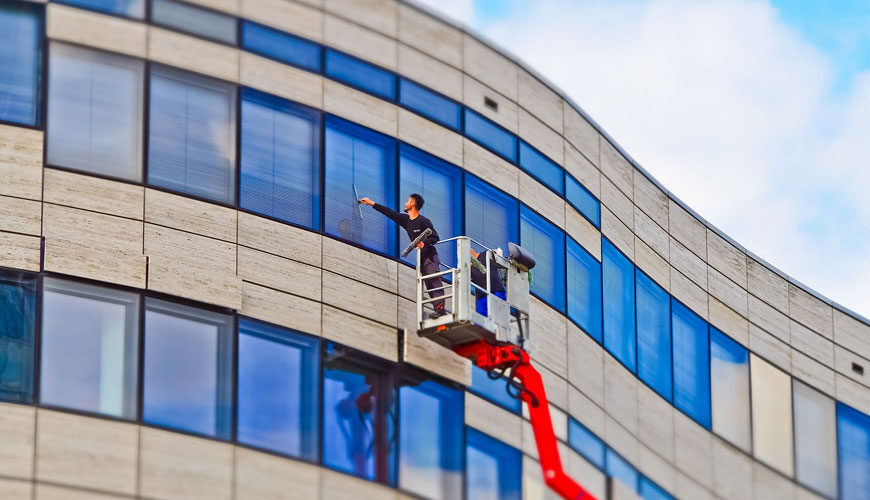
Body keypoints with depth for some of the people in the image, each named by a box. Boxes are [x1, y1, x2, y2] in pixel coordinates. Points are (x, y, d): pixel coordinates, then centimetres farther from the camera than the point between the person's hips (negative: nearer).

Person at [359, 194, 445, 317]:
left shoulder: (423, 221, -11)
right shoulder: (406, 220, 11)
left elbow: (435, 237, -10)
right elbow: (390, 213, 17)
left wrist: (424, 243, -29)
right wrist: (372, 204, 21)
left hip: (430, 257, -8)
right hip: (420, 258, 8)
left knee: (435, 282, -15)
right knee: (428, 285, 2)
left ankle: (440, 309, -23)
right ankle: (437, 310, -1)